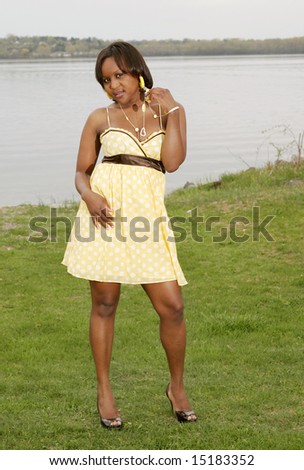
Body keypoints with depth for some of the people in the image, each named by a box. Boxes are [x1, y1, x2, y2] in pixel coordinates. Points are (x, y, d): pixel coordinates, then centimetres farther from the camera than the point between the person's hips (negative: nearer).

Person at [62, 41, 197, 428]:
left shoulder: (169, 110, 10)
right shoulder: (100, 119, 9)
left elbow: (172, 161, -5)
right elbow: (81, 171, 11)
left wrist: (170, 110, -3)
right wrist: (89, 196, -10)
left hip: (147, 217, 0)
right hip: (104, 214, 0)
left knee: (172, 306, -3)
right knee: (104, 305, 4)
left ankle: (177, 388, 19)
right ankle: (104, 392, 19)